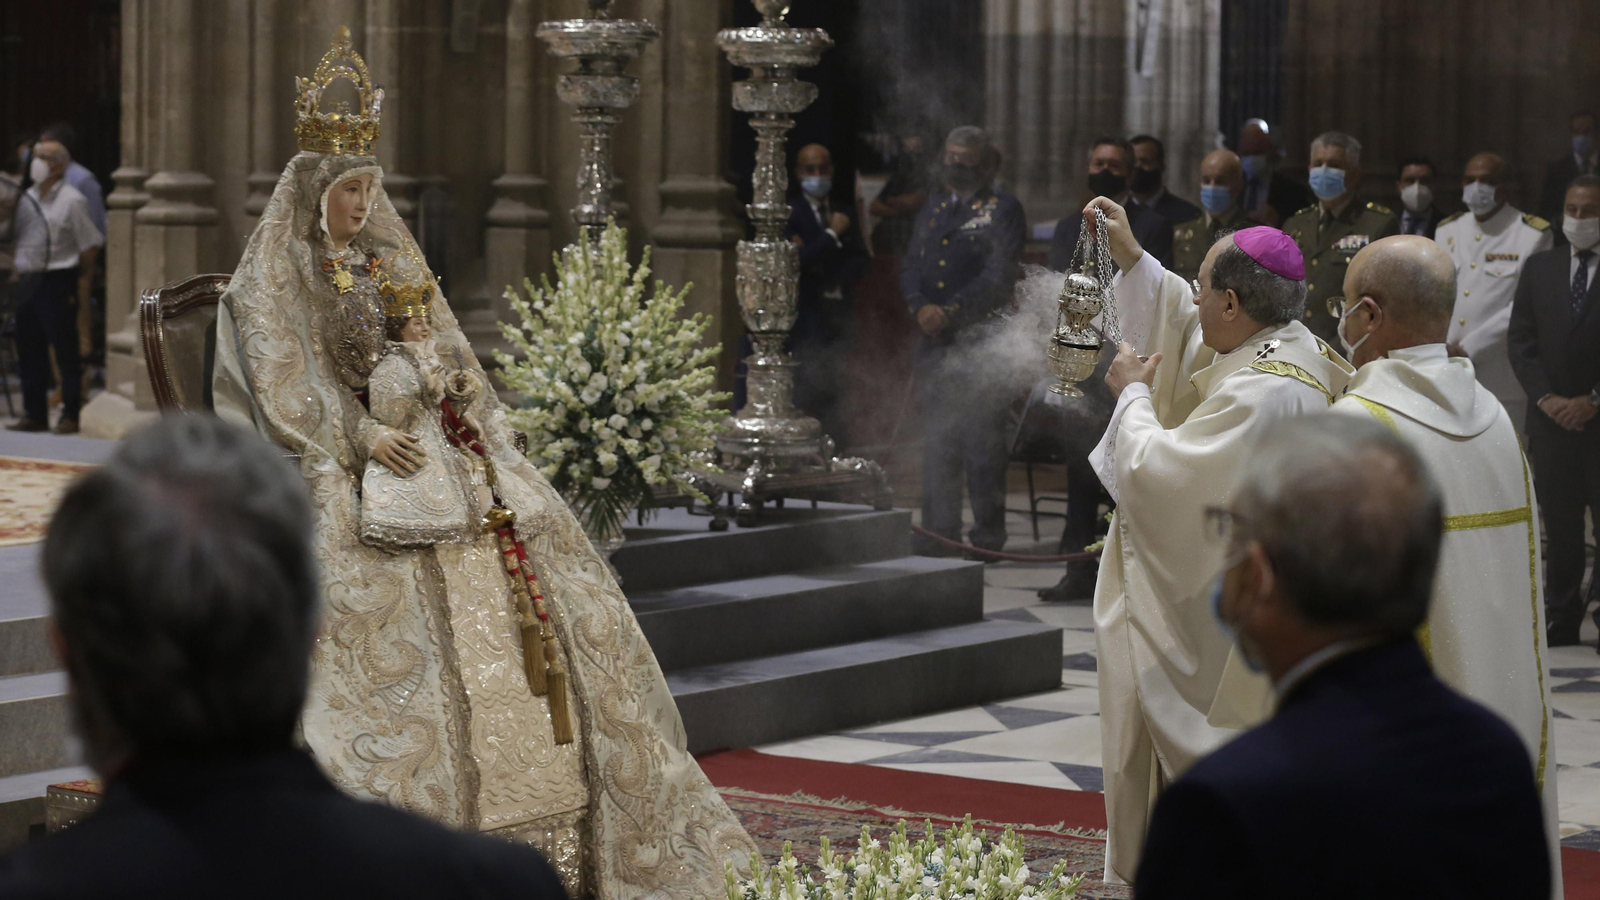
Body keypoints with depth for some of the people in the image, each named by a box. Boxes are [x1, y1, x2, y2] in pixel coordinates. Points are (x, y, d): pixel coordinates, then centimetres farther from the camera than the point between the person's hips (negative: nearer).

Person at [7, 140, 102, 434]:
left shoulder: (71, 200, -7)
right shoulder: (27, 198, 11)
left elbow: (89, 245, -6)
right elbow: (17, 239, 18)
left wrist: (84, 281, -8)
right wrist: (17, 273, 10)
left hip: (58, 281, -7)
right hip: (28, 281, 7)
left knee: (65, 351, -1)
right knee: (29, 351, 9)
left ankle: (70, 417, 4)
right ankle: (35, 413, 17)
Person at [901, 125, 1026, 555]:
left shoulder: (1002, 209, 1)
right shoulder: (934, 206, 19)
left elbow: (998, 276, -9)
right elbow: (911, 265, 14)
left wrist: (950, 310, -16)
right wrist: (921, 307, -6)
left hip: (982, 337, -6)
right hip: (934, 340, 6)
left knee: (982, 437, -6)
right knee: (937, 438, 7)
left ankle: (988, 533, -1)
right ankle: (940, 531, 12)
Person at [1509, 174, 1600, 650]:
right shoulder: (1539, 268, 10)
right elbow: (1521, 339, 8)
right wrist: (1546, 398, -4)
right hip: (1551, 416, 3)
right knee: (1559, 523, 6)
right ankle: (1561, 622, 10)